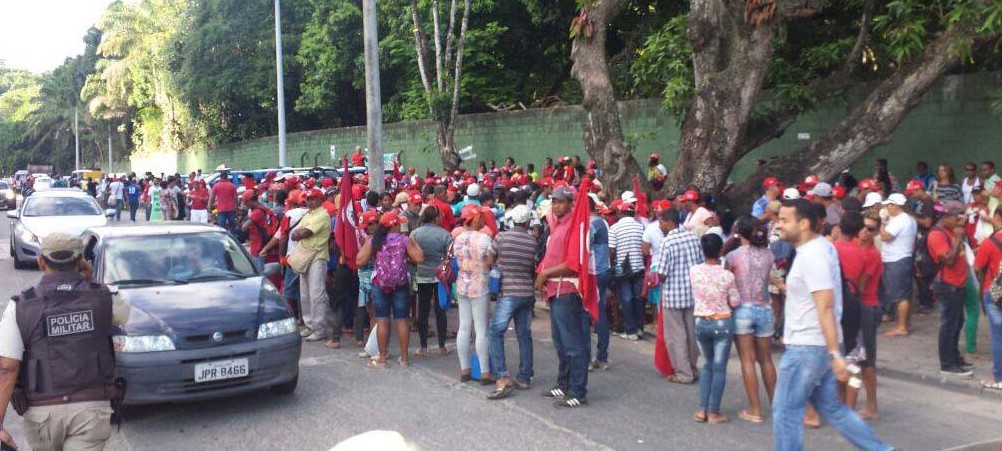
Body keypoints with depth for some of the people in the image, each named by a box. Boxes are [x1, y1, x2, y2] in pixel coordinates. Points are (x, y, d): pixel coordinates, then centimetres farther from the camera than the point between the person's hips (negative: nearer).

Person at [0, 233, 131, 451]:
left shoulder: (20, 307, -5)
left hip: (42, 414, 1)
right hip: (92, 409, -1)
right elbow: (124, 313, 21)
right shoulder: (101, 298, -3)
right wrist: (90, 281, 24)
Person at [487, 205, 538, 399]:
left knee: (496, 333, -3)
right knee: (524, 335, 11)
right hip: (528, 293, 4)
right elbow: (535, 268, 9)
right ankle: (524, 378, 17)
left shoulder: (501, 237, -7)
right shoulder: (533, 240, 2)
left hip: (508, 293, -4)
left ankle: (502, 378, -13)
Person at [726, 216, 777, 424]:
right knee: (766, 360, 16)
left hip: (742, 310, -4)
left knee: (748, 360, 2)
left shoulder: (734, 255, -10)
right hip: (765, 309, 4)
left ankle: (755, 410, 3)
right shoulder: (768, 254, -1)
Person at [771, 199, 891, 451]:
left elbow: (826, 307, -25)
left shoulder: (811, 257, -20)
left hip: (806, 348, -10)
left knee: (785, 411, 1)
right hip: (820, 346, 10)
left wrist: (835, 354, -27)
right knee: (831, 406, 19)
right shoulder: (822, 246, 10)